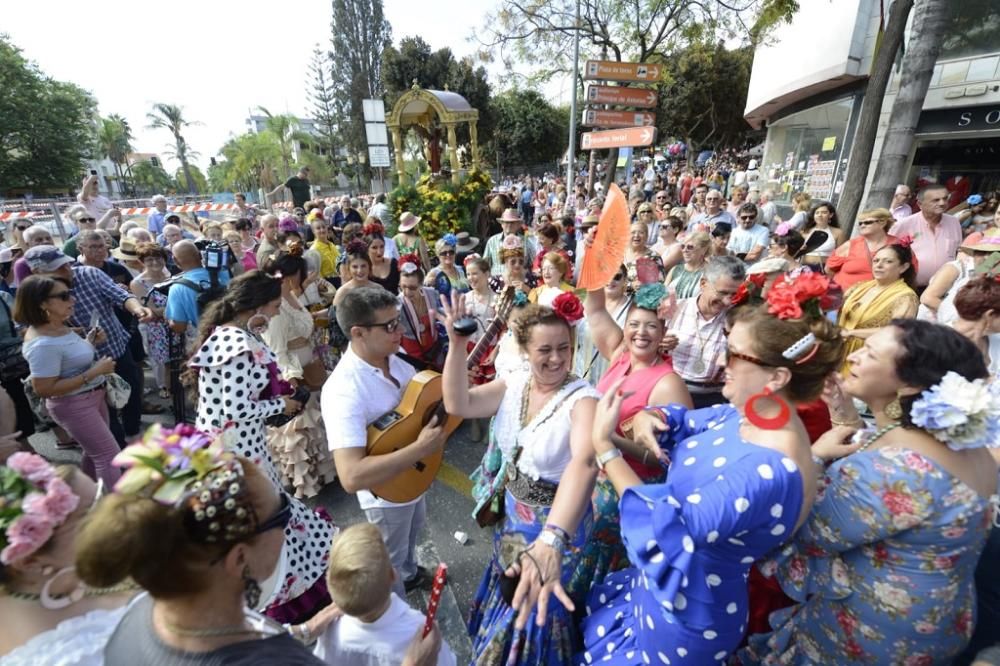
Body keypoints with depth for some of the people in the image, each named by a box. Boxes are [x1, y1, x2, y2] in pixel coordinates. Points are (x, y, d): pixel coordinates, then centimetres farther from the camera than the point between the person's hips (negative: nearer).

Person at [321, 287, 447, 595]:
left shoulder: (393, 357, -12)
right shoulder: (344, 390, -37)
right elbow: (351, 477, -43)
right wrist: (421, 448, -40)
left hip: (413, 476, 8)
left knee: (412, 532, 34)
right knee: (391, 562, 21)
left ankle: (410, 574, 64)